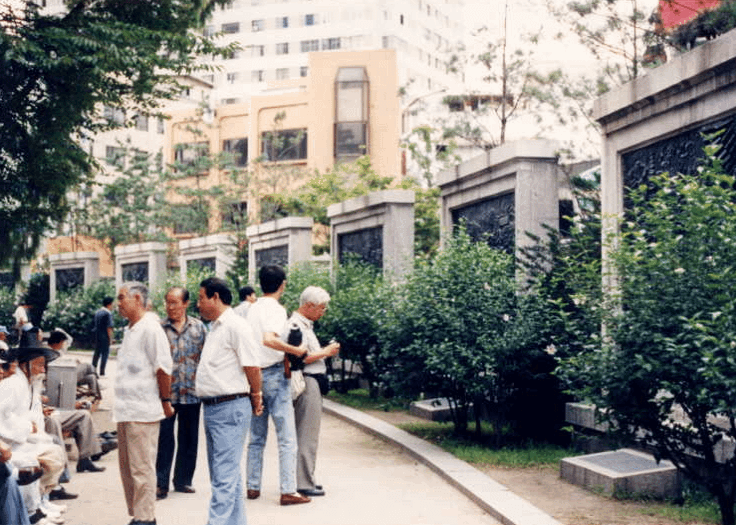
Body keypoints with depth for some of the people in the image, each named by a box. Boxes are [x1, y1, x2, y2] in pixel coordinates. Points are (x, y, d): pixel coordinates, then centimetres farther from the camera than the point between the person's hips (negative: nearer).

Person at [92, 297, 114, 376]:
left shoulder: (97, 312, 10)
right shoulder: (108, 314, -15)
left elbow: (96, 324, 15)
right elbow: (109, 327, -17)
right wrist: (110, 338, -12)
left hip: (97, 335, 8)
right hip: (104, 337, -8)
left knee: (97, 353, 15)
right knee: (105, 353, 0)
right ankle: (102, 372, -1)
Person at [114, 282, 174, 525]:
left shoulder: (150, 328, -12)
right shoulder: (129, 329, 16)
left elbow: (163, 367, -13)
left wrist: (165, 400, -8)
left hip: (143, 411, -9)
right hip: (125, 410, 9)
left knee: (142, 468, -4)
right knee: (127, 467, 14)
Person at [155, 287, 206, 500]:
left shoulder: (198, 327, 7)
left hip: (192, 393, 3)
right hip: (166, 392, -2)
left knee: (189, 439, 10)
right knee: (165, 439, -2)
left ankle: (183, 480, 22)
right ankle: (161, 484, 4)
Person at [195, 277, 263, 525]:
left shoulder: (236, 326, -14)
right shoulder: (215, 328, 16)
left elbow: (251, 366, -15)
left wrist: (255, 398, -3)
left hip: (230, 409, -10)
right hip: (212, 409, 10)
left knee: (225, 476, -10)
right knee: (223, 474, 16)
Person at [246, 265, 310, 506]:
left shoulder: (252, 309, 10)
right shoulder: (276, 309, -12)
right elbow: (269, 340, -29)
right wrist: (295, 350, -21)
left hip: (254, 375, 8)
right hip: (274, 375, -7)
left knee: (257, 437, 15)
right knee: (287, 438, -3)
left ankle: (252, 487, 19)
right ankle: (288, 491, -4)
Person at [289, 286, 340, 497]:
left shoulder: (305, 325, 19)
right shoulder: (296, 325, -14)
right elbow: (298, 358, -22)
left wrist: (325, 351, 12)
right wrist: (325, 353, -13)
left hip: (312, 382, 11)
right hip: (306, 382, -11)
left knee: (307, 434, 14)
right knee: (307, 435, -6)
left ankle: (305, 479, 21)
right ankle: (303, 484, -2)